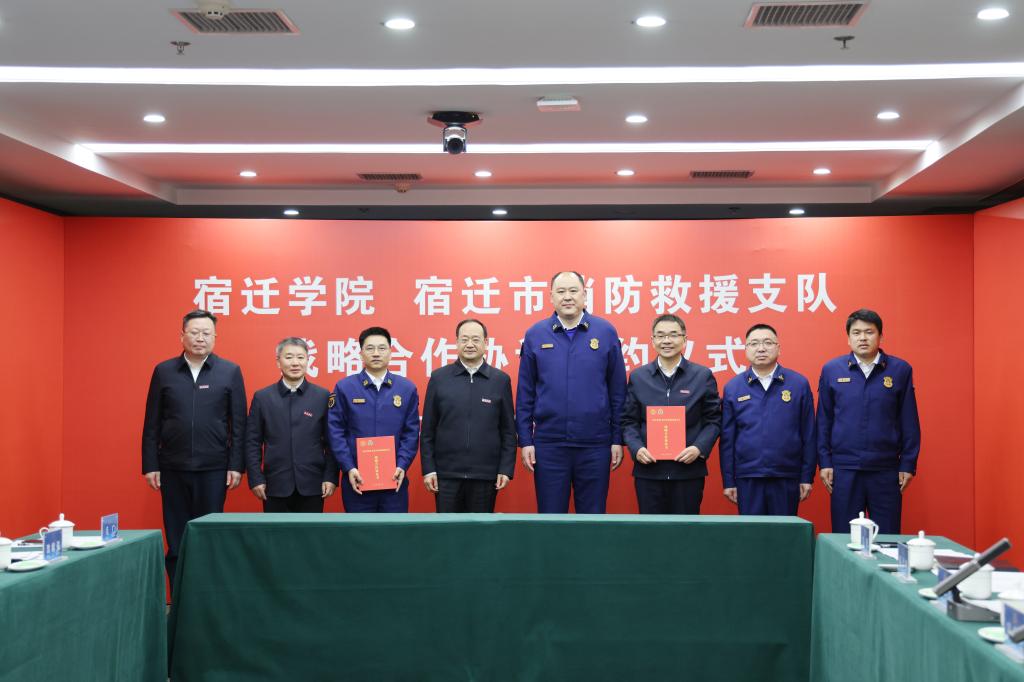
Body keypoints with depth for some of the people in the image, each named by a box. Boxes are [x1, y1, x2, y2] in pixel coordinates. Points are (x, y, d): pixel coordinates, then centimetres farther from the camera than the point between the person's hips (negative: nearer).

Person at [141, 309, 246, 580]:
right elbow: (152, 424, 5)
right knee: (176, 538, 7)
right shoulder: (163, 371, 5)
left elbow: (239, 424, 1)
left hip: (213, 468, -1)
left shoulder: (230, 372, 2)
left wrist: (236, 466, -4)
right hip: (173, 467, 1)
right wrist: (150, 465, 1)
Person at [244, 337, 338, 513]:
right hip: (275, 487, 0)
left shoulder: (323, 396, 4)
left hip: (312, 486, 0)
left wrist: (331, 478, -4)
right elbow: (252, 442, 4)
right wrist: (256, 479, -3)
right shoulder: (262, 397, 5)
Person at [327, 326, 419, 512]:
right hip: (357, 479, -1)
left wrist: (402, 466, -9)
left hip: (394, 479, 1)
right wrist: (349, 468, -12)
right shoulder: (344, 388, 0)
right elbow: (335, 432, -3)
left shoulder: (407, 388, 5)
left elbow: (411, 432, 3)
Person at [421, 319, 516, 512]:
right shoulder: (438, 378, 3)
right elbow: (428, 430, 4)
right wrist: (428, 469, -1)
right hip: (446, 474, 0)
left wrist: (506, 469, -2)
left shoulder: (501, 380, 3)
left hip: (486, 475, 0)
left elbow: (508, 430, 4)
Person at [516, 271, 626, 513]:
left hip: (595, 445, 0)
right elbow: (525, 394, 4)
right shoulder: (535, 335, 2)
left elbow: (617, 391, 3)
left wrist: (618, 439, 1)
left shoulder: (606, 332, 1)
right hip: (549, 445, 0)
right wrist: (525, 441, 0)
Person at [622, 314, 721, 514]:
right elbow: (629, 420, 8)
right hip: (648, 470, 1)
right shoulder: (637, 377, 7)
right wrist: (636, 449, -8)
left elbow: (713, 420, 3)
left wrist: (699, 448, -12)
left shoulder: (703, 376, 3)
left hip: (688, 470, -1)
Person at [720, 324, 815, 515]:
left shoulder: (799, 383, 2)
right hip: (747, 479, 1)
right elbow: (727, 439, 4)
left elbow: (808, 435, 2)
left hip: (787, 479, -1)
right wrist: (728, 481, 1)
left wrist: (807, 477, -1)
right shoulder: (733, 387, 4)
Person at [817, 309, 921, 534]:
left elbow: (909, 422, 4)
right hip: (844, 469, 0)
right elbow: (824, 420, 6)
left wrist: (908, 464, 0)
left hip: (887, 470, 0)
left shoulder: (901, 370, 2)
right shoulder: (831, 370, 3)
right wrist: (825, 462, 1)